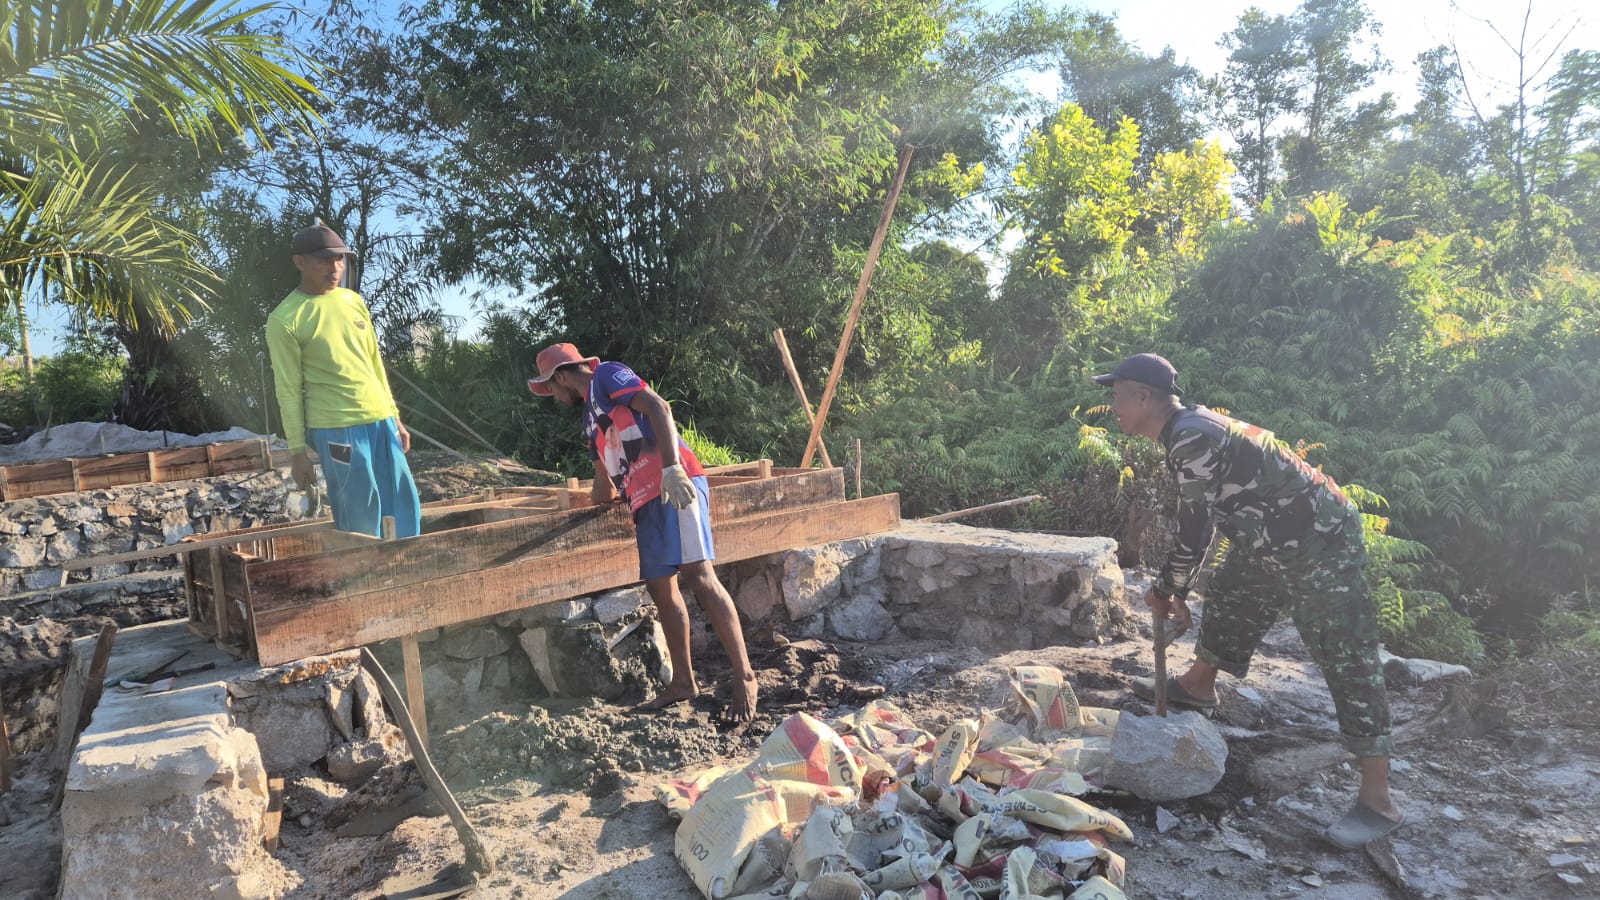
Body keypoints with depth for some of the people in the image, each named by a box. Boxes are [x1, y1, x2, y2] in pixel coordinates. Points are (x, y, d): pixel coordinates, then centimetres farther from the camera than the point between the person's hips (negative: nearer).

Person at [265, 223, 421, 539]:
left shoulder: (353, 300, 12)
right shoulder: (285, 320, -6)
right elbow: (289, 390, -5)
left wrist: (394, 416, 16)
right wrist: (298, 450, -6)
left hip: (380, 419, 6)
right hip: (336, 428, -6)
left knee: (406, 507, 8)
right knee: (360, 519, 0)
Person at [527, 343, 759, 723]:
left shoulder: (607, 376, 4)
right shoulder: (591, 417, 30)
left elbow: (658, 407, -13)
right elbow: (605, 485, 40)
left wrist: (672, 468, -24)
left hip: (675, 487, -9)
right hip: (646, 500, 9)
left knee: (699, 576, -16)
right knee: (661, 588, 9)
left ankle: (744, 677, -14)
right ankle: (683, 682, 19)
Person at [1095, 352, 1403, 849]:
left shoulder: (1191, 437, -24)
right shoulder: (1189, 430, 8)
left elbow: (1195, 529, -22)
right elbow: (1198, 524, 13)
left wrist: (1168, 590, -7)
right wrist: (1171, 589, 12)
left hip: (1321, 543, -11)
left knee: (1347, 661, -6)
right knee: (1228, 599, 24)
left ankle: (1377, 801, 0)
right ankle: (1198, 686, 47)